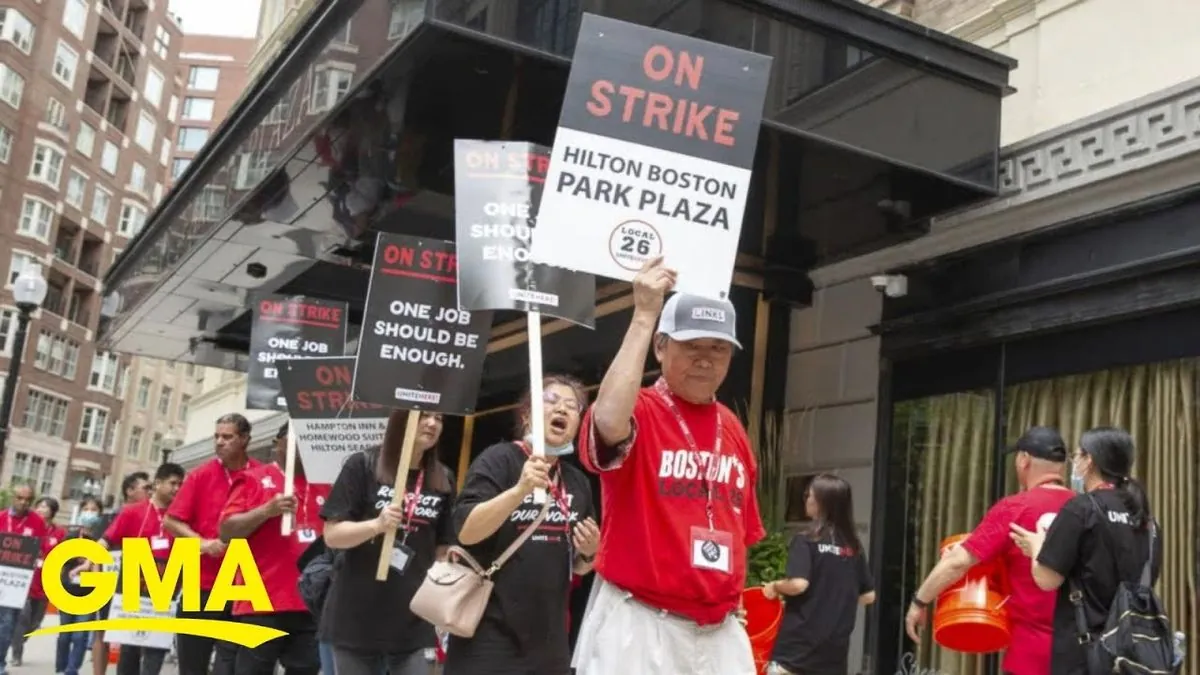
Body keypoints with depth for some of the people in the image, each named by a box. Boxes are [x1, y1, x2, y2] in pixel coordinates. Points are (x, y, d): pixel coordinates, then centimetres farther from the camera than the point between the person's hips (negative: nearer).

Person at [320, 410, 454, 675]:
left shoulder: (444, 480, 6)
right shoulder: (363, 465, -5)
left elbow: (443, 548, 11)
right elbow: (332, 535, -8)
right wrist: (377, 524, -25)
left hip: (412, 620, 2)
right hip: (356, 618, -2)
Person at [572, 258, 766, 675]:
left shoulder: (733, 429, 12)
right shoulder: (638, 410, -7)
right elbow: (608, 422, -33)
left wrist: (733, 600, 16)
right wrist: (644, 316, -26)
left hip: (719, 629, 6)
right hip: (640, 622, -6)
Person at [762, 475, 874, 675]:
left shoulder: (806, 541, -9)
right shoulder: (854, 546, 8)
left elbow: (798, 583, -21)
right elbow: (868, 595, 13)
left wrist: (775, 587, -2)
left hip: (799, 643, -6)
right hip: (834, 646, 6)